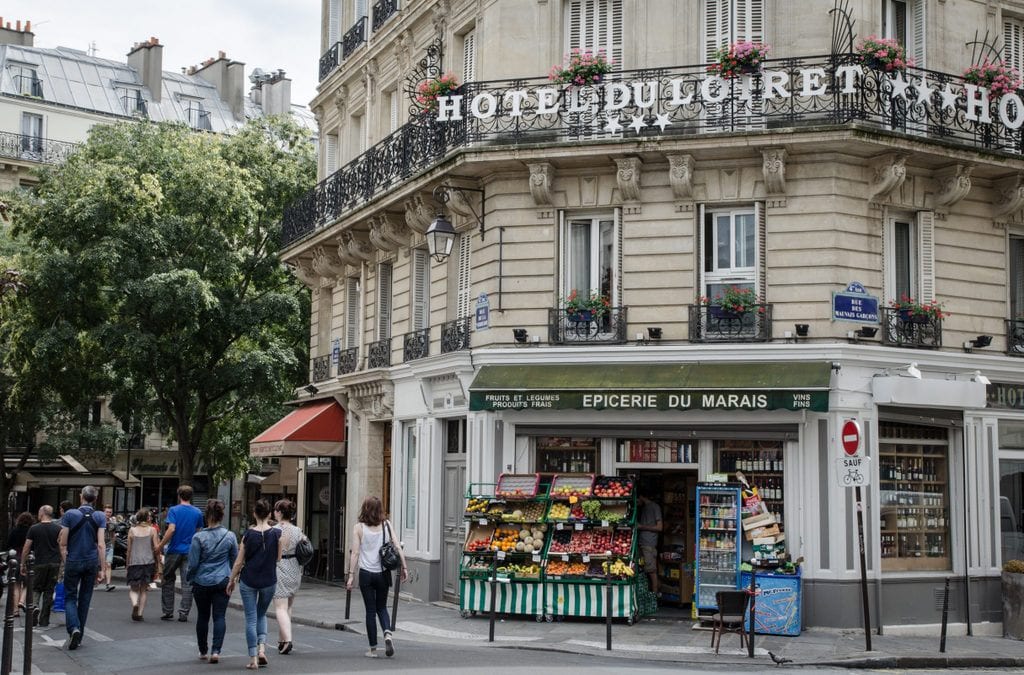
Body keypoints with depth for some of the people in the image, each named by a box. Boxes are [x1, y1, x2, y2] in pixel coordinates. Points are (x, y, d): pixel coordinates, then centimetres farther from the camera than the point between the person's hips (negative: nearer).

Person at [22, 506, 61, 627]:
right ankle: (44, 621, 9)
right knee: (49, 591, 7)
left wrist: (23, 564, 8)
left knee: (36, 590, 12)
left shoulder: (34, 528, -2)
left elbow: (26, 548, -1)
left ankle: (36, 607, -16)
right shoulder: (58, 529, 3)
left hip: (39, 564, -2)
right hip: (54, 564, 2)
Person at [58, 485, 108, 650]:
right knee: (85, 598, 12)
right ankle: (80, 634, 17)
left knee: (70, 597, 7)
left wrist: (65, 562, 8)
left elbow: (63, 543, -4)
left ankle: (73, 628, -17)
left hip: (73, 561, -2)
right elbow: (101, 544, -6)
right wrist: (102, 569, -3)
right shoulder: (100, 517, -2)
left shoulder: (69, 514, -5)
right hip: (92, 562, 2)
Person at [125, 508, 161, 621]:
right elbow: (156, 548, -3)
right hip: (148, 562, 0)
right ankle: (139, 614, 5)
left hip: (134, 562, 0)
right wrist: (158, 564, 5)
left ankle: (134, 603, -20)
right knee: (144, 589, 10)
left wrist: (127, 565, 11)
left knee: (133, 588, 10)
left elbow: (129, 550, 4)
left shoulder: (132, 530, 4)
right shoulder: (152, 530, 1)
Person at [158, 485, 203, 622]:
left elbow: (171, 529, -17)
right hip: (190, 552, 2)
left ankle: (168, 612, 13)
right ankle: (183, 613, 1)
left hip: (174, 550, -2)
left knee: (168, 581, 11)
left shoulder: (174, 510, -6)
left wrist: (161, 545, -11)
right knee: (187, 583, 3)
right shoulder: (198, 513, 4)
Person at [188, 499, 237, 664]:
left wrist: (191, 580, 8)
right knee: (219, 617, 2)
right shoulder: (230, 536, -3)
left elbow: (193, 563, -7)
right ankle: (216, 650, -11)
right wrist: (232, 579, 20)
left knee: (202, 617, 13)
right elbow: (235, 560, 7)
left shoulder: (199, 537, -11)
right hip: (222, 582, 1)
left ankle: (203, 651, 24)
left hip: (202, 582, -1)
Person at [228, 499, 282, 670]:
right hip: (269, 580, 1)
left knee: (251, 618, 5)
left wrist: (232, 580, 7)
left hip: (249, 580, -1)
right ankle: (262, 647, 2)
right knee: (262, 615, 21)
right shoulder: (276, 534, -7)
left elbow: (239, 561, -4)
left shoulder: (248, 534, -8)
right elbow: (278, 558, 2)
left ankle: (253, 658, 3)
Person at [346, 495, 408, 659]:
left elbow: (355, 553, -8)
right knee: (382, 607, 18)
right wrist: (404, 567, 1)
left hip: (366, 573, -2)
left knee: (370, 610, 7)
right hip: (383, 573, 2)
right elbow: (397, 547, -4)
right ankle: (387, 632, -9)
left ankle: (373, 649, 9)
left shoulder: (359, 527, -4)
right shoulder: (387, 525, 1)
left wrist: (350, 575, -5)